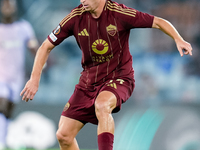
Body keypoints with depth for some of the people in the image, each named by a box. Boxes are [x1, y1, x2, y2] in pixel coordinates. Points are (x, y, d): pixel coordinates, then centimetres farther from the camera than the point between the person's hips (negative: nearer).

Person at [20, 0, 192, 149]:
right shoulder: (76, 17, -8)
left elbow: (159, 22, -9)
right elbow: (47, 46, 2)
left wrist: (179, 40, -26)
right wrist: (34, 79, -5)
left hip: (118, 78, -4)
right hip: (89, 81, 4)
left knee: (102, 105, -39)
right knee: (63, 135, -3)